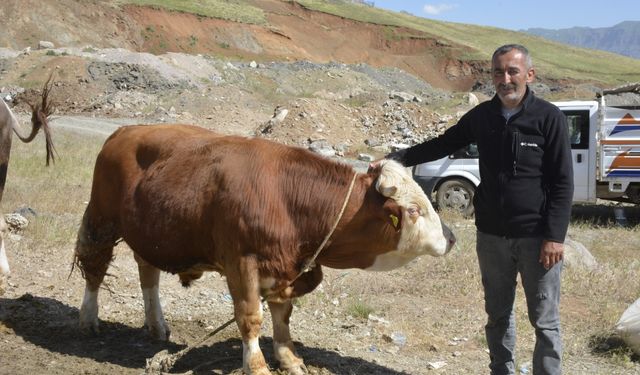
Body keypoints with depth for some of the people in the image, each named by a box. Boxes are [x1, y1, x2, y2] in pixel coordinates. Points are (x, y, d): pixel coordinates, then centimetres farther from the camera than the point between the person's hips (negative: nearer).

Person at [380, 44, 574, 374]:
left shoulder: (549, 118, -9)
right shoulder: (481, 116, 3)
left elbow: (563, 182, -10)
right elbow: (441, 145, 15)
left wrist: (555, 236, -14)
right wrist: (397, 158, 6)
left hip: (536, 236, -4)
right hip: (491, 235, 4)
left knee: (545, 321, 4)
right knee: (498, 314, 17)